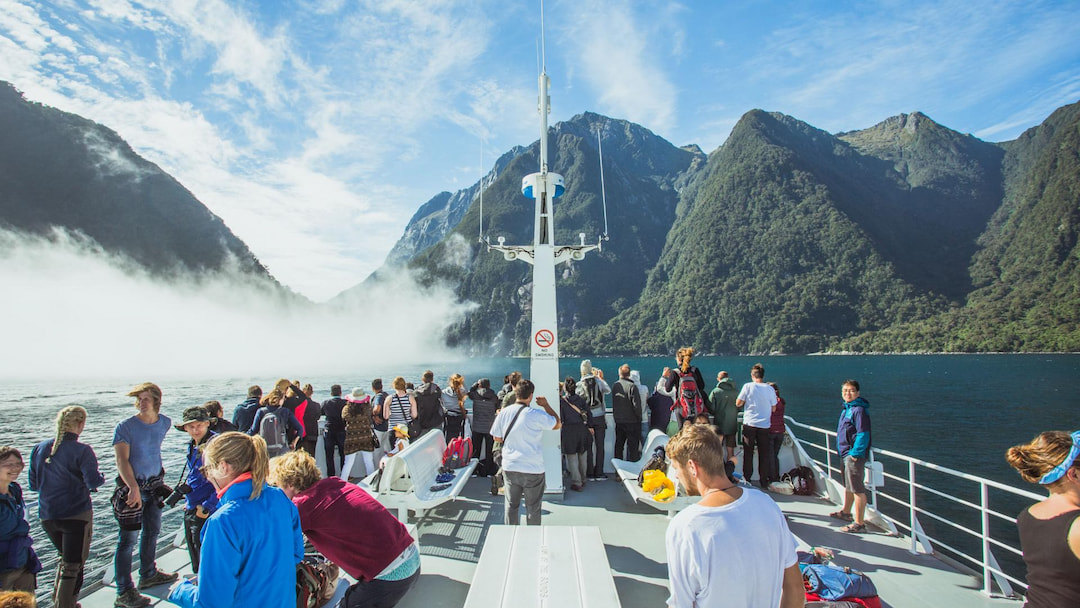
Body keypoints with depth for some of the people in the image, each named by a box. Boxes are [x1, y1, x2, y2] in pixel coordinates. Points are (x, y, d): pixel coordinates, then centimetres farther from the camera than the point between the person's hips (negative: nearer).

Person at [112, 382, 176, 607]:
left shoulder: (165, 423, 0)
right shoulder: (125, 427, -17)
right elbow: (122, 460, -23)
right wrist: (134, 488, -34)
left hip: (154, 484, 6)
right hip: (132, 487, -6)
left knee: (152, 531, 18)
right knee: (129, 538, -4)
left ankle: (148, 575, 36)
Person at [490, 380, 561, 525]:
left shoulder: (503, 413, -5)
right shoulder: (537, 415, -18)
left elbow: (497, 438, 5)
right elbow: (558, 425, -3)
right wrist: (546, 405, 5)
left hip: (509, 468, 4)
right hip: (533, 469, -3)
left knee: (511, 506, 17)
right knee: (533, 508, 12)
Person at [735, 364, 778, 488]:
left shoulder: (748, 386, -8)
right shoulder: (770, 389, -2)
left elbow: (738, 403, -5)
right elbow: (773, 408, 5)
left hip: (749, 424, -1)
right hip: (764, 425, 1)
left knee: (748, 453, 8)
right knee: (764, 453, 10)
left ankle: (746, 479, 13)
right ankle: (764, 480, 15)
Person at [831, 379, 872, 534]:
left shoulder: (859, 410, -17)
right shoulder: (847, 409, 13)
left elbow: (863, 434, -22)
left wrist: (855, 453, -22)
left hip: (854, 454, -11)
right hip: (846, 453, 11)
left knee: (857, 489, -6)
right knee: (848, 485, 24)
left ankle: (859, 523, -1)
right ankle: (846, 512, 40)